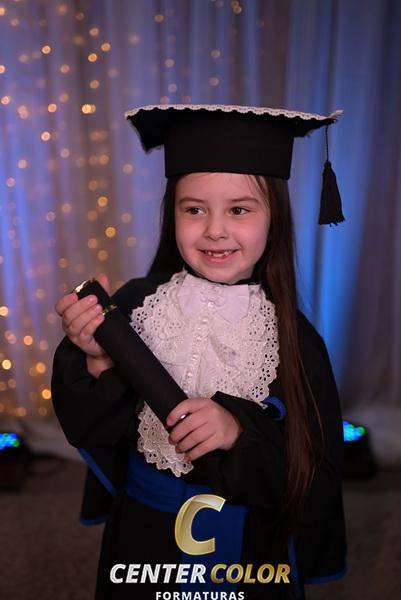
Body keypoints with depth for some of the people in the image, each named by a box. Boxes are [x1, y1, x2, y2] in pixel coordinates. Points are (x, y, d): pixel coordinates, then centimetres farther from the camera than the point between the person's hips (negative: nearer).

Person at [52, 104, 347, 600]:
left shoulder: (291, 335, -16)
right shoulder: (137, 304, -14)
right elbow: (90, 431, -11)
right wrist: (98, 362, -28)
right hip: (144, 544, 1)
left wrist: (240, 431, -29)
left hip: (251, 553, 0)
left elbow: (316, 478, -14)